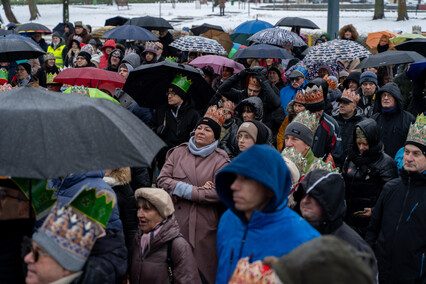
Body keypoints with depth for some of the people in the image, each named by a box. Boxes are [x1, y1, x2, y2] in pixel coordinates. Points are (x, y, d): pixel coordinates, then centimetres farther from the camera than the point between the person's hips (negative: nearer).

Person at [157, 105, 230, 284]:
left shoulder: (220, 161, 1)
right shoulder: (178, 152, 10)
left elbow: (218, 193, -12)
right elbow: (162, 179, 1)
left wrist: (183, 191, -10)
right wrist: (197, 189, -10)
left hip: (204, 227, -2)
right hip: (177, 222, 2)